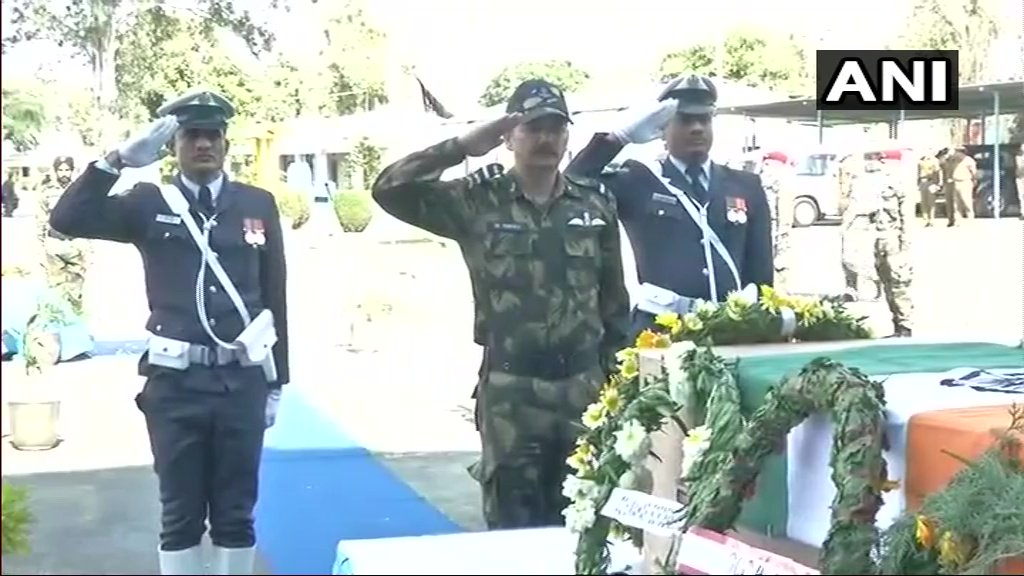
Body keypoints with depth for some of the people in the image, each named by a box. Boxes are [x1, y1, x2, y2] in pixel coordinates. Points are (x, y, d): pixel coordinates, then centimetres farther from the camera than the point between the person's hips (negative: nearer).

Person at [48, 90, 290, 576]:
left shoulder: (258, 205, 5)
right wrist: (119, 158, -17)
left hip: (242, 381, 1)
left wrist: (276, 381, 7)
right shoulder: (149, 205, 2)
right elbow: (67, 220, -12)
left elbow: (275, 298, 7)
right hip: (175, 384, -1)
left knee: (236, 514, 11)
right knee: (180, 515, 9)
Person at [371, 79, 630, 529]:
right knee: (512, 523, 6)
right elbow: (389, 190, -14)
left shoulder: (595, 203, 5)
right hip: (511, 389, -3)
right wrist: (462, 147, -18)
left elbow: (613, 297, 10)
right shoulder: (479, 200, -4)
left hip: (583, 385, 3)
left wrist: (614, 373, 10)